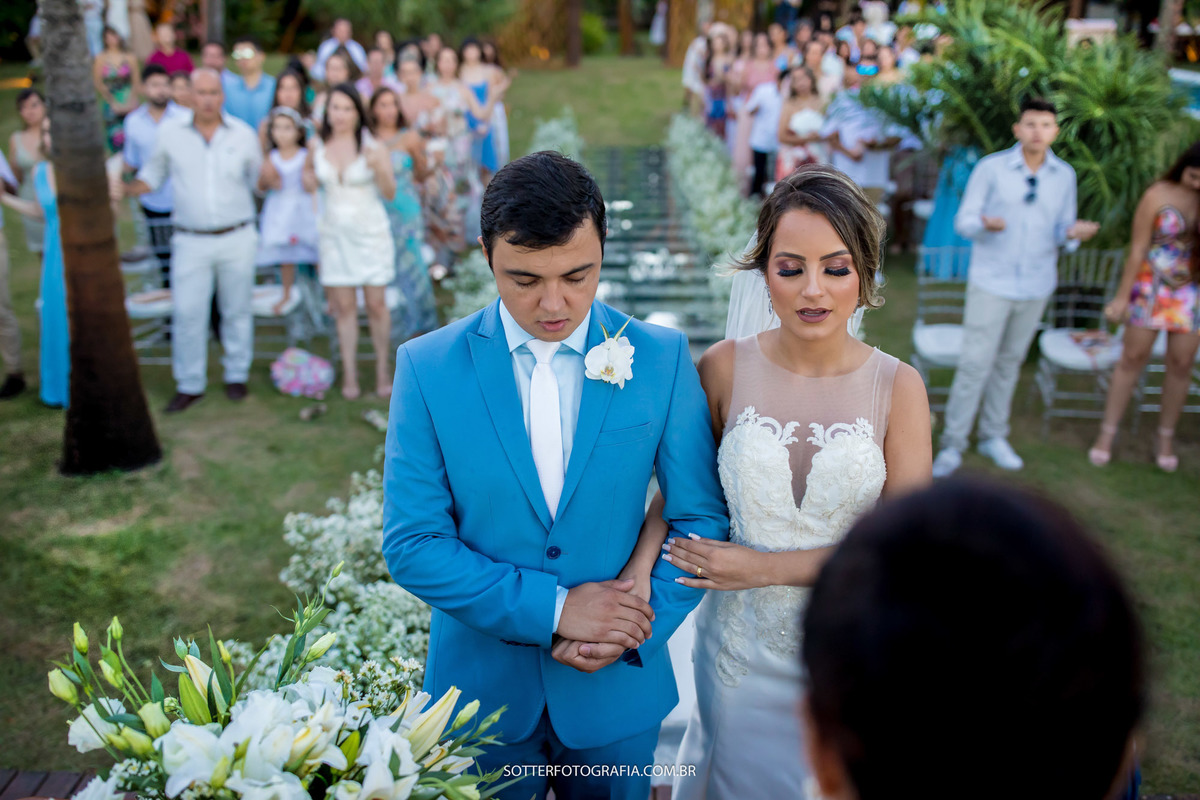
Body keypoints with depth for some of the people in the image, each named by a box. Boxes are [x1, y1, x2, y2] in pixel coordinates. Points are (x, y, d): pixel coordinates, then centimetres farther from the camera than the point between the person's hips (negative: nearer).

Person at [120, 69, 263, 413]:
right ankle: (189, 385, 10)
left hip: (237, 239, 0)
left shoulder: (244, 134, 2)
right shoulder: (170, 133, 2)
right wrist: (126, 190, -3)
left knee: (237, 311, 9)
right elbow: (153, 176, 14)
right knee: (187, 314, -2)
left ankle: (236, 376, 24)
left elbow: (260, 182, 12)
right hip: (191, 241, 0)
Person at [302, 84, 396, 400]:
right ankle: (349, 374, 14)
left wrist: (378, 168, -26)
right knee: (343, 306, 5)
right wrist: (308, 180, 0)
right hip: (334, 233, 2)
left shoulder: (372, 146, -7)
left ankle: (383, 369, 18)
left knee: (376, 304, 1)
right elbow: (309, 168, 23)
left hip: (370, 231, -2)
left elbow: (390, 194, -8)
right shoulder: (318, 145, 1)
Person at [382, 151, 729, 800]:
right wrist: (552, 608, -19)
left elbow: (700, 519, -3)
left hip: (618, 690, 1)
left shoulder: (662, 359, -8)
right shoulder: (427, 367, -10)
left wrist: (642, 623, -17)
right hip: (482, 690, 0)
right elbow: (411, 544, -11)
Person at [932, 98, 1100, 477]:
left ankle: (993, 436, 27)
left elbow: (1061, 230, 10)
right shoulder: (991, 168, -5)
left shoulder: (1064, 175, 6)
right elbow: (963, 221, -6)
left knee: (1010, 361, 13)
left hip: (1036, 285, 4)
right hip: (991, 281, -4)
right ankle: (952, 445, 2)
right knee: (975, 362, -7)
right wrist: (984, 224, -28)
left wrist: (1074, 233, -13)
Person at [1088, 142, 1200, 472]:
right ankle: (1106, 435, 12)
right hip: (1152, 285, -3)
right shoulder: (1158, 195, -11)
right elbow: (1138, 249, -9)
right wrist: (1122, 296, -8)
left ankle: (1165, 438, 21)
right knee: (1132, 358, 3)